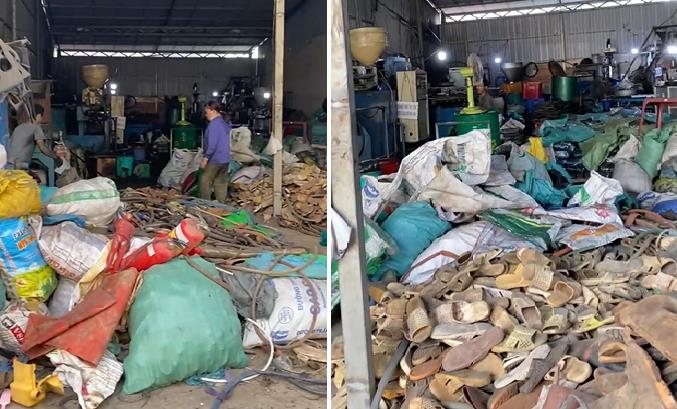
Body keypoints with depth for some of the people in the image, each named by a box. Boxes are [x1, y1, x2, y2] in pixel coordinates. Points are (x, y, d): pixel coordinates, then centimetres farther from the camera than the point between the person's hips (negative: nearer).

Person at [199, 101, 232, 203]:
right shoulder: (225, 123, 13)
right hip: (225, 159, 9)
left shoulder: (214, 124, -15)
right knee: (221, 184, 9)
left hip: (214, 160, -9)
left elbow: (212, 144, -22)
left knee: (205, 182, -2)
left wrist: (205, 158, -19)